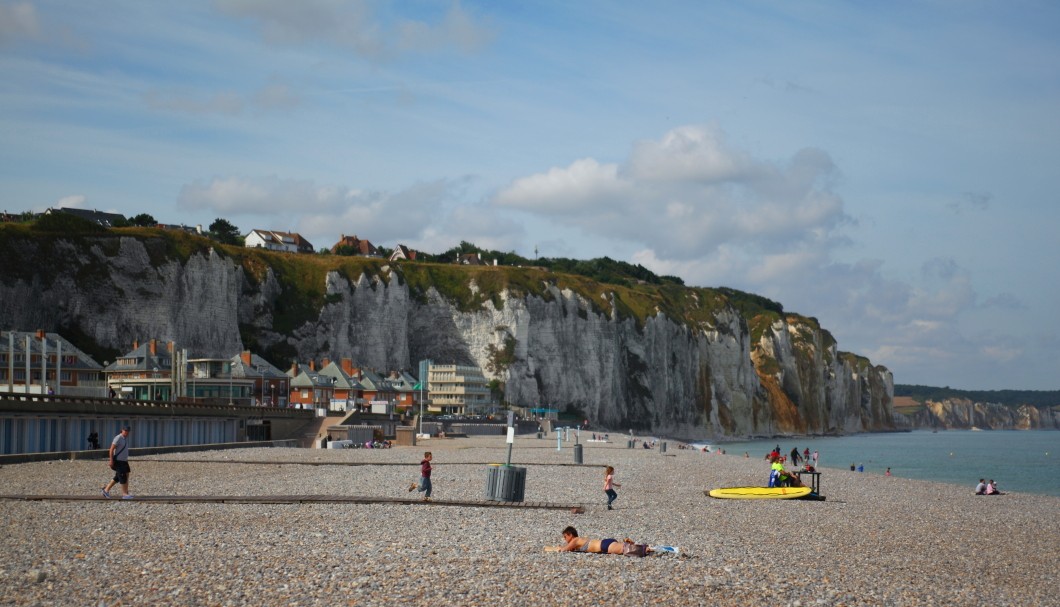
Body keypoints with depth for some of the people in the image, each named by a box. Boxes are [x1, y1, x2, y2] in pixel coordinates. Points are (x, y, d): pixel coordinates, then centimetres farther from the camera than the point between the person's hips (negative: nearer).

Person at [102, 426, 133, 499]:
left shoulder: (126, 438, 12)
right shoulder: (118, 438, -15)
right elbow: (111, 449, -17)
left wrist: (126, 461, 23)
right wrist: (111, 460, -21)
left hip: (124, 461, 9)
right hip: (118, 461, -9)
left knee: (117, 478, 11)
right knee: (123, 477, -9)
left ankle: (106, 490, 21)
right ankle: (124, 494, -6)